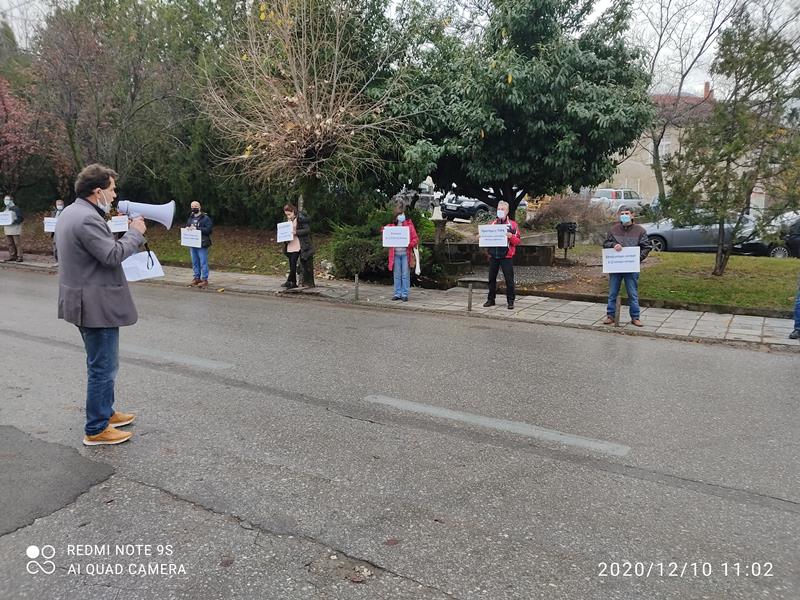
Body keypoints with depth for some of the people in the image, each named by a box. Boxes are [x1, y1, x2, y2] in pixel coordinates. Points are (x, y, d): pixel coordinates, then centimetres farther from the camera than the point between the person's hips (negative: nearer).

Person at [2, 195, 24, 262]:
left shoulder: (16, 208, -6)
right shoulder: (6, 209, 17)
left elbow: (21, 218, -10)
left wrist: (14, 221, -23)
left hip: (15, 229, -7)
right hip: (8, 229, 7)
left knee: (17, 243, -6)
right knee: (10, 243, 8)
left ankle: (19, 257, -4)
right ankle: (12, 256, 13)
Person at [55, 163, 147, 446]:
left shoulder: (70, 212, 12)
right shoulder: (88, 219, -22)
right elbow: (113, 255, -23)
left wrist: (118, 231, 11)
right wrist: (135, 233, -11)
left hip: (85, 302, 11)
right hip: (96, 305, -11)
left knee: (101, 364, 22)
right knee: (103, 367, -1)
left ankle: (105, 412, 34)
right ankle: (96, 430, 8)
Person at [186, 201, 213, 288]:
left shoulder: (206, 218, -5)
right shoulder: (190, 218, 17)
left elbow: (208, 229, -15)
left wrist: (196, 228, -19)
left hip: (202, 244, -7)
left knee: (203, 262, -5)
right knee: (195, 262, 12)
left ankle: (204, 280, 0)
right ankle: (197, 278, 21)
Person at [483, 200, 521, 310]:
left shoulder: (512, 224, 0)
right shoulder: (493, 224, 11)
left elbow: (517, 241, -3)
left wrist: (511, 237, -22)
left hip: (506, 256, -4)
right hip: (493, 255, 4)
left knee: (509, 279, -2)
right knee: (492, 278, 9)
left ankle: (510, 301, 6)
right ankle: (491, 299, 20)